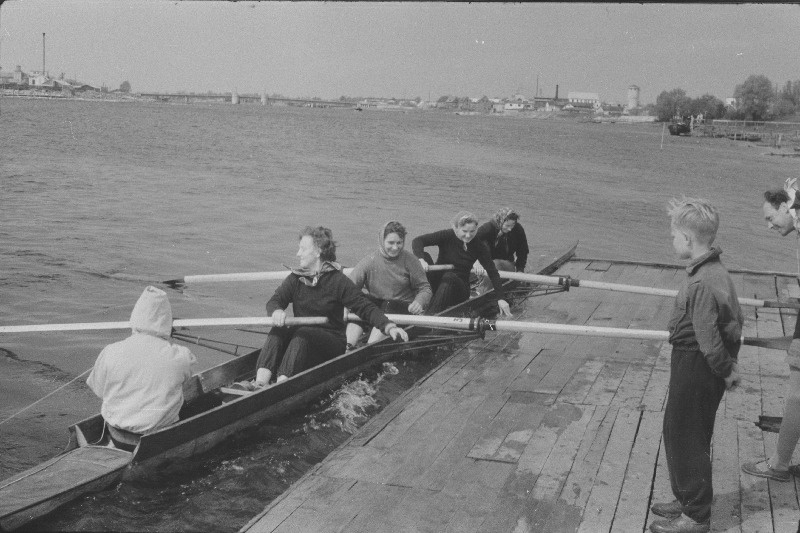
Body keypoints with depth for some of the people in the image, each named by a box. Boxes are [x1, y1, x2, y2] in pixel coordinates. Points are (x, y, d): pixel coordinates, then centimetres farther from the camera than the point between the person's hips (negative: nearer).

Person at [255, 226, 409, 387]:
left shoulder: (338, 281, -6)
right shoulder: (295, 279, 7)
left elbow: (365, 308, -9)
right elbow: (274, 301, -1)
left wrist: (389, 327, -24)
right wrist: (277, 311, -27)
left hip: (332, 343, -4)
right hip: (302, 339, 4)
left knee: (303, 333, -32)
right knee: (279, 330, -24)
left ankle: (282, 382, -47)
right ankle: (261, 380, -41)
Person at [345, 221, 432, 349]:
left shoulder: (409, 260, -3)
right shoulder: (368, 262, -3)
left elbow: (425, 288, 1)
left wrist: (419, 302, -22)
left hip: (403, 308, -2)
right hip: (374, 304, 2)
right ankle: (347, 346, -43)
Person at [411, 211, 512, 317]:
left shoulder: (479, 247, -6)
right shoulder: (447, 236, -10)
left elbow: (493, 273, -5)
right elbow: (417, 241, -17)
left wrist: (501, 298, -15)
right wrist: (421, 259, -37)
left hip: (460, 289, 0)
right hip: (437, 282, 0)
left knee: (449, 276, -34)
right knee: (425, 256, -24)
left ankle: (432, 314, -46)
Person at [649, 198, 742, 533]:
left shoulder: (701, 283, -26)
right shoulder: (717, 272, 5)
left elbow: (709, 342, -26)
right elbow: (736, 320, 14)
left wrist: (726, 371, -11)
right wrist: (730, 364, 15)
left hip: (693, 370, -10)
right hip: (700, 368, 10)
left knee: (685, 439, 4)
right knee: (680, 434, 21)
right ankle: (688, 501, 36)